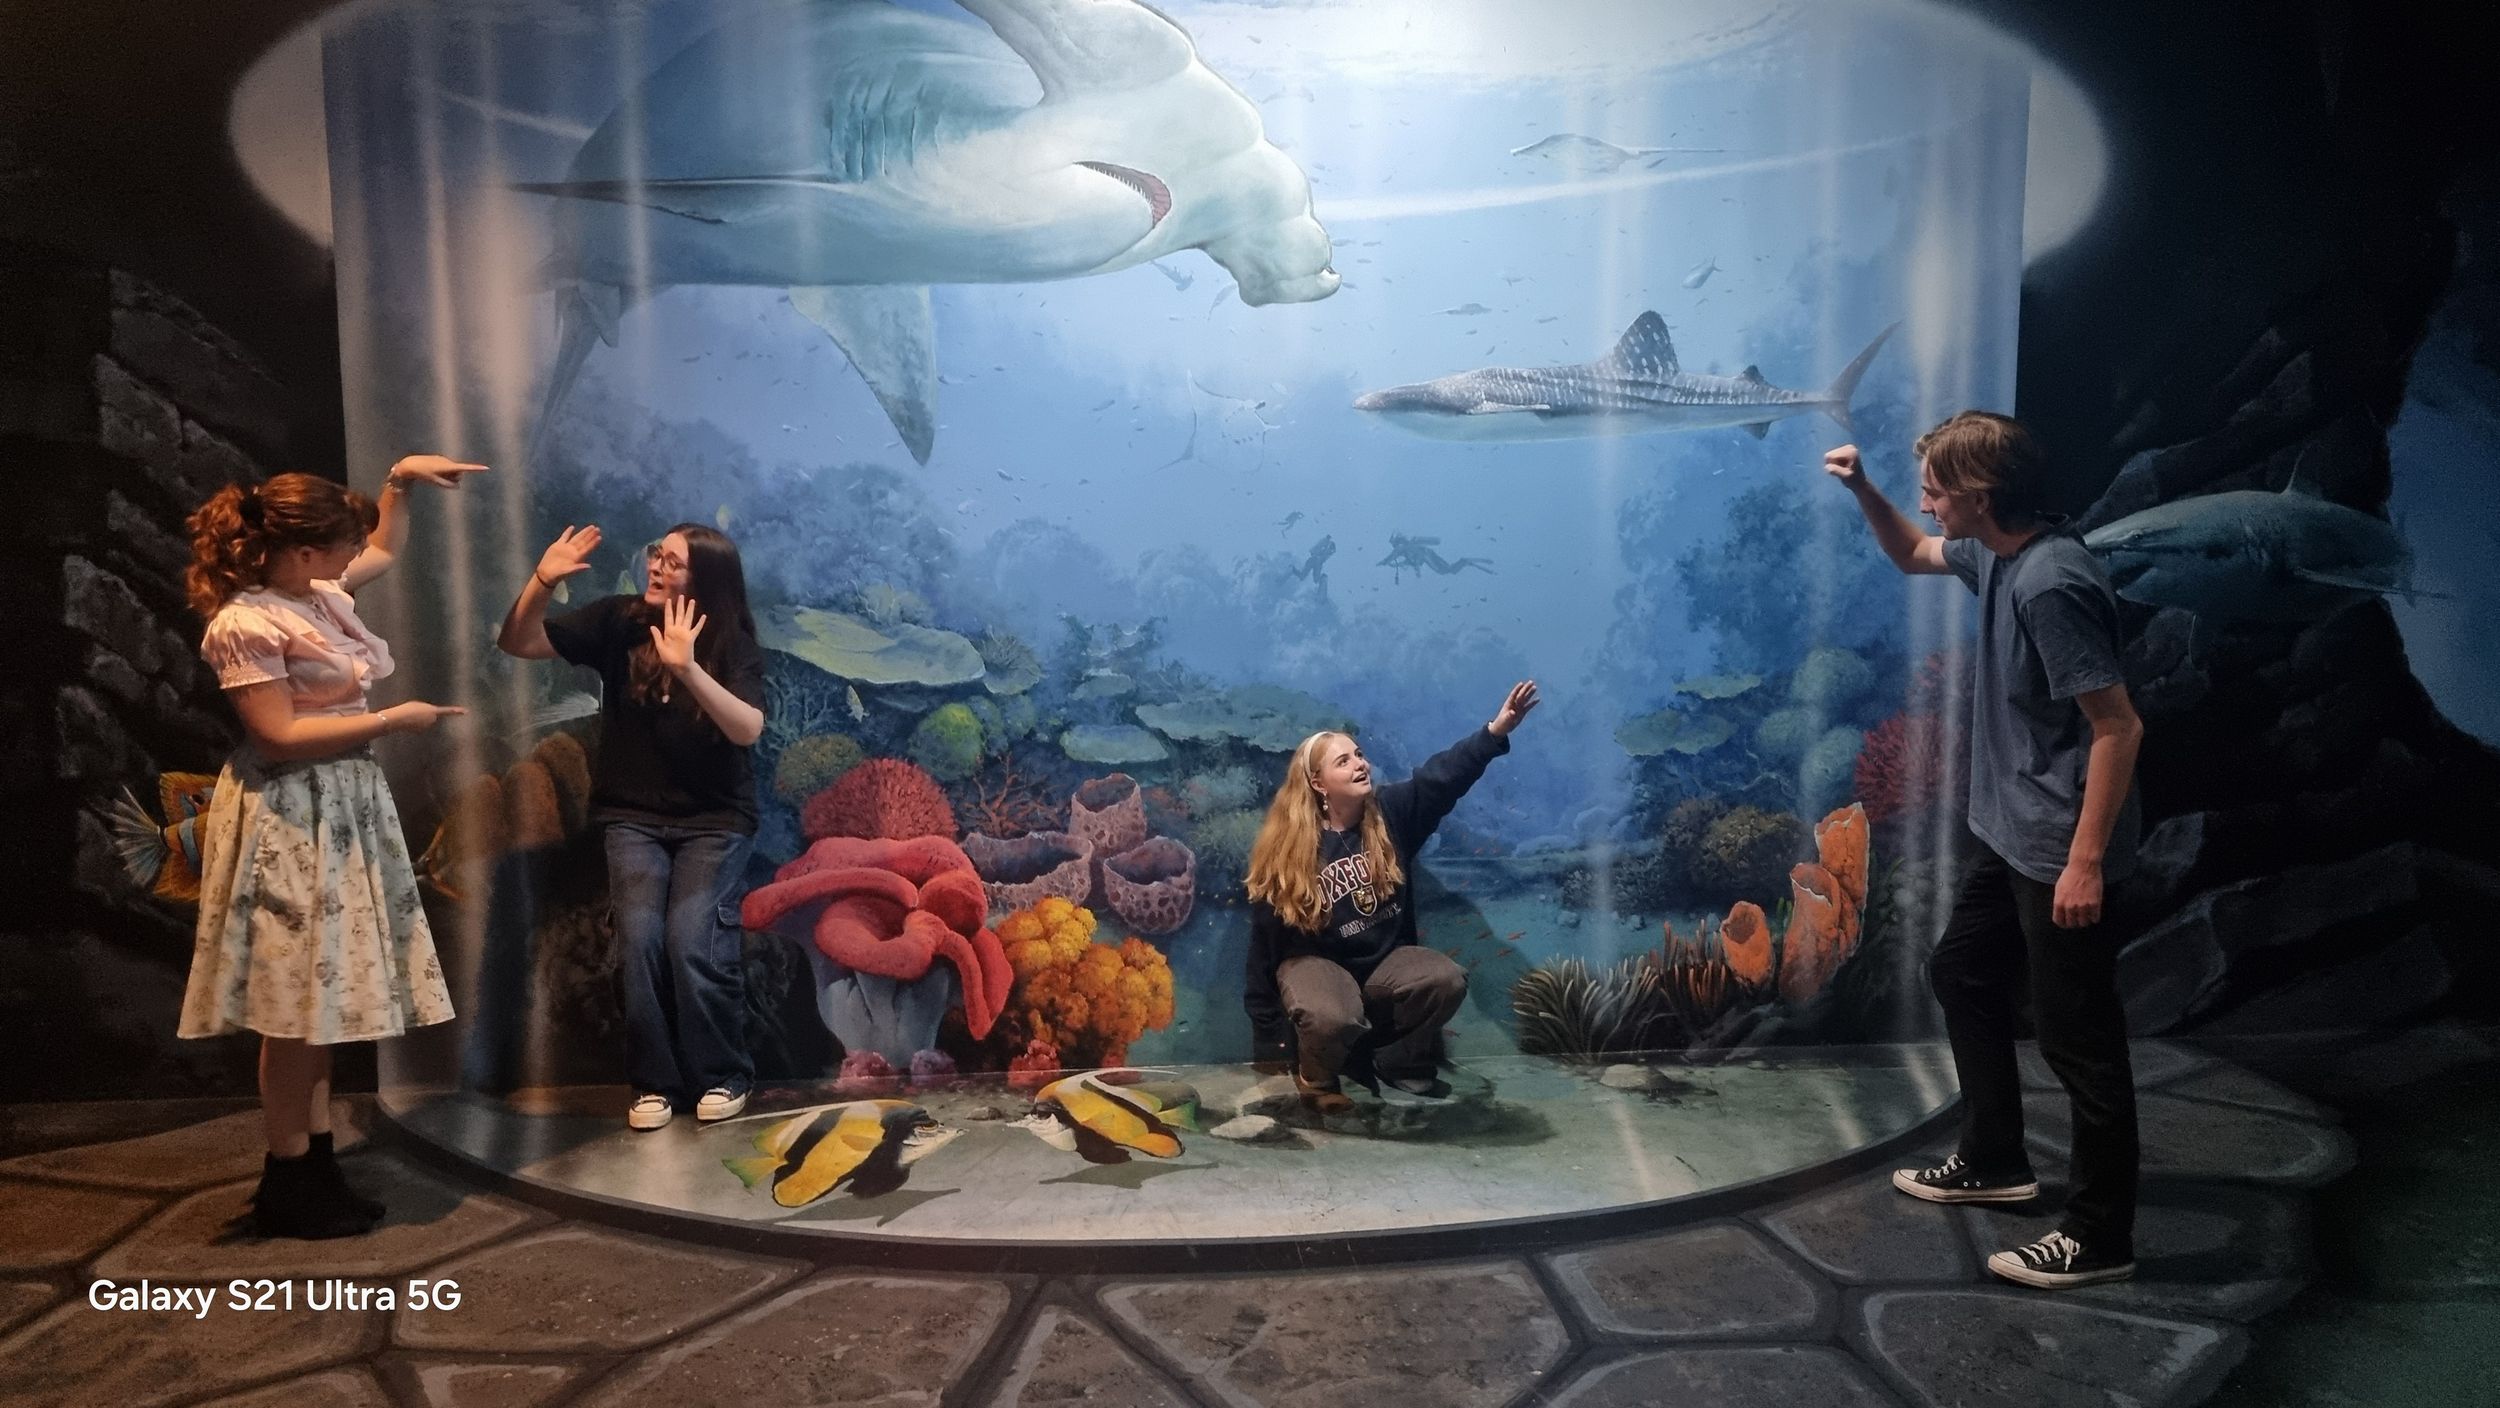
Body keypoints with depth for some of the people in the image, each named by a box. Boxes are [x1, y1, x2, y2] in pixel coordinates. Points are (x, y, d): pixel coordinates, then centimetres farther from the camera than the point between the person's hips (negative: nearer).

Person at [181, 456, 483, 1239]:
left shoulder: (318, 593, 8)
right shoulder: (246, 625, -18)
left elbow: (385, 550, 27)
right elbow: (280, 737, -21)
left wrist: (399, 482, 14)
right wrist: (392, 720, -15)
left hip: (342, 809, 9)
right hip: (292, 821, -9)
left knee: (322, 998, 13)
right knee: (296, 1004, -2)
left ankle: (317, 1166, 22)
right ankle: (287, 1184, 9)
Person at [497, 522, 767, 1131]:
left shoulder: (734, 645, -9)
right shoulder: (619, 621, -2)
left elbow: (748, 729, -25)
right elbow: (518, 643, -1)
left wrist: (687, 667, -37)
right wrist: (542, 580, -18)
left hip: (715, 821, -2)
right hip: (634, 817, 2)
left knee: (693, 939, -18)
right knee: (640, 937, -16)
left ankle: (725, 1075, 4)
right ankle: (653, 1080, 3)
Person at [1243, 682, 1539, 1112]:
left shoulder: (1392, 812, -7)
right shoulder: (1287, 850, -15)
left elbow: (1443, 775, -22)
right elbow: (1267, 935, -10)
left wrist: (1496, 731, -39)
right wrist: (1267, 1024, -7)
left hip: (1385, 958, 4)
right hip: (1316, 962, -4)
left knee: (1446, 979, -24)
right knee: (1335, 1017, -36)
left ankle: (1398, 1061, 3)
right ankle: (1317, 1079, 0)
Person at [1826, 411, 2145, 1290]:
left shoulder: (2050, 585, -25)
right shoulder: (1996, 555, 4)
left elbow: (2118, 728, -25)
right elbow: (1912, 555, 25)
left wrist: (2086, 861, -24)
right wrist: (1861, 489, 7)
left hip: (2059, 851, -10)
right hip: (2013, 839, 10)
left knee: (2077, 1038, 1)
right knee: (1961, 975, 21)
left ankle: (2100, 1236, 15)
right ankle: (1995, 1160, 36)